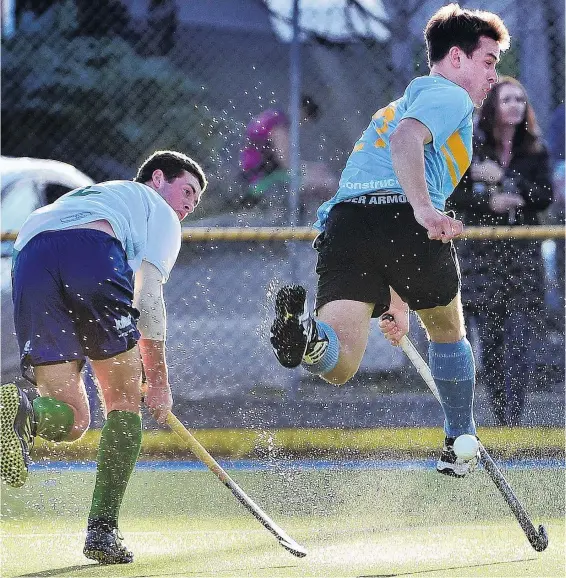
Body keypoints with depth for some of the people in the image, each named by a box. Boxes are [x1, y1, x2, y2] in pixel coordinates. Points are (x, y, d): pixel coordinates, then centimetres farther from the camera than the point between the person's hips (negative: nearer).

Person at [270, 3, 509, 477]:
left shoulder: (399, 104, 40)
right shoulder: (449, 96, 12)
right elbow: (405, 138, -14)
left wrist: (396, 300, 46)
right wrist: (424, 208, -28)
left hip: (344, 223, 6)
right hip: (405, 218, -6)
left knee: (338, 365, -15)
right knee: (448, 331, 23)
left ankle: (304, 331, -46)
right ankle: (460, 446, 31)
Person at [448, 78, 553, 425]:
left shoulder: (535, 149, 7)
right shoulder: (471, 146, 3)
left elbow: (545, 196, -2)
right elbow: (453, 195, 0)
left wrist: (504, 179, -13)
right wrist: (488, 203, -16)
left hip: (524, 253, 0)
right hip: (482, 251, 0)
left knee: (519, 339, -10)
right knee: (490, 340, -1)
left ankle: (512, 420, -14)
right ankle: (502, 417, 9)